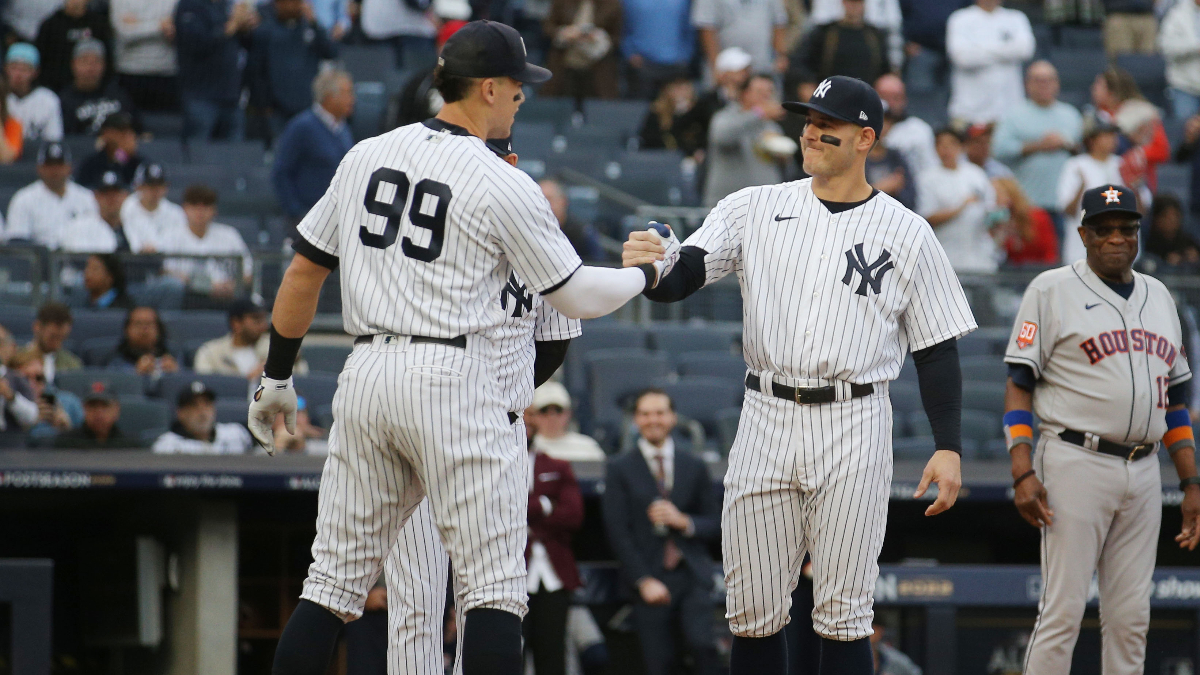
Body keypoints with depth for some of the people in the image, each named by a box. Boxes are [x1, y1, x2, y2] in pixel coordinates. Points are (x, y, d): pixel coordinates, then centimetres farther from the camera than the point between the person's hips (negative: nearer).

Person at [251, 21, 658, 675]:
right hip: (452, 376, -5)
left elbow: (303, 272, 14)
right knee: (494, 584, 0)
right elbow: (576, 295, 2)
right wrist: (647, 272, 20)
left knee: (336, 578, 9)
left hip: (365, 376, 5)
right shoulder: (504, 186, -5)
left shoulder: (364, 157, 10)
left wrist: (276, 376, 22)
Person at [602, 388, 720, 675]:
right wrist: (644, 581, -9)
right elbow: (617, 531, 0)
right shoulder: (619, 469, 6)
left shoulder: (695, 466, 14)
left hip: (692, 575, 2)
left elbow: (715, 522, 14)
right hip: (650, 581, -2)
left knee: (702, 645, -18)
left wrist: (684, 521, -8)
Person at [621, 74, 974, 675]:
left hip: (854, 425, -2)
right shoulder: (755, 209, 6)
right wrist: (650, 265, -30)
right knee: (752, 610, 4)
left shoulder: (906, 233, 2)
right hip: (766, 420, 2)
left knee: (843, 615, -2)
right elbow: (683, 275, -6)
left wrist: (948, 448, -4)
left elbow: (937, 349, 4)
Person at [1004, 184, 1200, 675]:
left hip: (1144, 471, 6)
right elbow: (1019, 384, -4)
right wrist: (1022, 472, -15)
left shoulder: (1159, 297, 17)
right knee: (1063, 610, -10)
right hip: (1076, 465, -6)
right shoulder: (1052, 290, 0)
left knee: (1132, 617, 5)